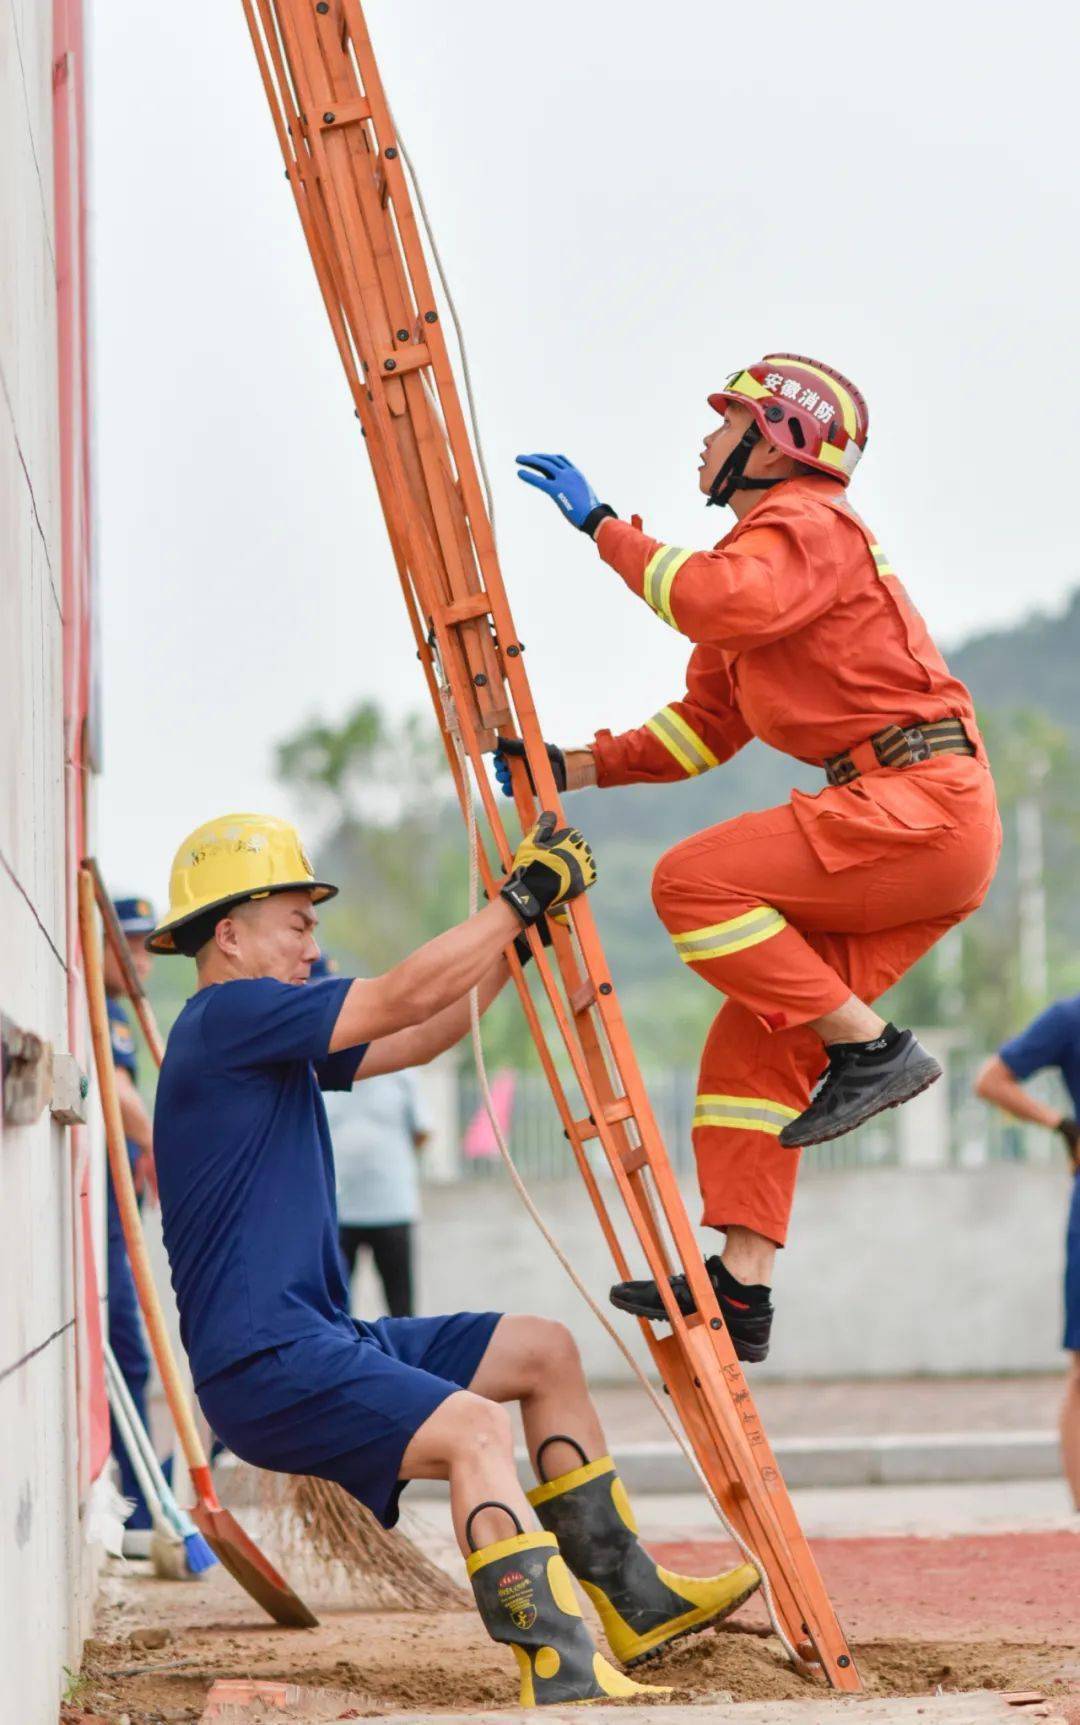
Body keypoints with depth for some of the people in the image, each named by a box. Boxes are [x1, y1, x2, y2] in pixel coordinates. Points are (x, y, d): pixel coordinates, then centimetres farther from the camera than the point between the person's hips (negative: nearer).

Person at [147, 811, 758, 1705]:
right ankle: (564, 1674, -36)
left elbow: (420, 1039, 24)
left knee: (546, 1352, 13)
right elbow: (406, 998, -17)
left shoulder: (272, 1041, 19)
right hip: (263, 1365, -11)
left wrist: (518, 940, 15)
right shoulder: (224, 1020, -13)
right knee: (472, 1429, -29)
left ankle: (631, 1597, 16)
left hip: (322, 1341, 11)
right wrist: (523, 897, -9)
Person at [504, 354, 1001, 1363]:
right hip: (898, 827, 10)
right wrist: (573, 768, 15)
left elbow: (719, 604, -27)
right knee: (754, 1042, 3)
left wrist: (604, 526, -16)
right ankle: (740, 1283, 1)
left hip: (925, 799, -10)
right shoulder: (767, 548, 26)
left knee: (695, 881, -21)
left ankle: (872, 1050, -14)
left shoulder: (806, 524, -5)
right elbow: (702, 729, 26)